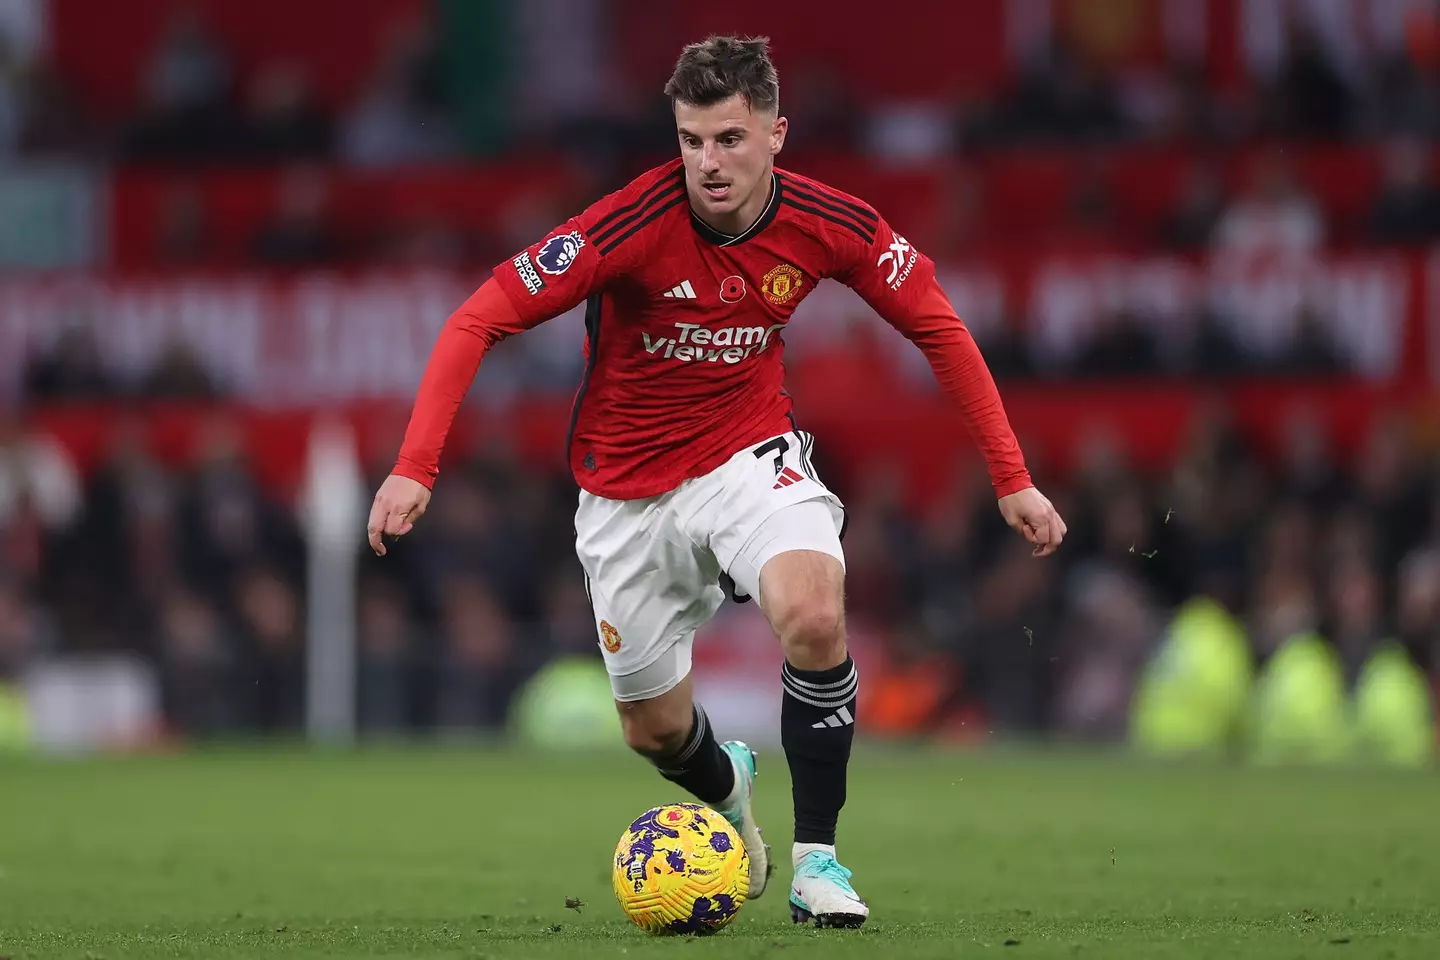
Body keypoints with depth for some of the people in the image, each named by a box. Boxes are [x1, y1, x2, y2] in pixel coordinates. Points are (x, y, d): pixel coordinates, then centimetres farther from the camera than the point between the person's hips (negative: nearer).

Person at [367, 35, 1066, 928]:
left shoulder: (831, 225, -16)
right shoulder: (636, 221, -25)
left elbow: (939, 327, 0)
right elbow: (479, 320, -23)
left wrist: (1011, 478, -3)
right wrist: (414, 468, -32)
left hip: (750, 454, 0)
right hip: (627, 490, 0)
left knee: (814, 613, -31)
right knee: (655, 729, 9)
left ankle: (818, 859, -14)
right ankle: (726, 785, 49)